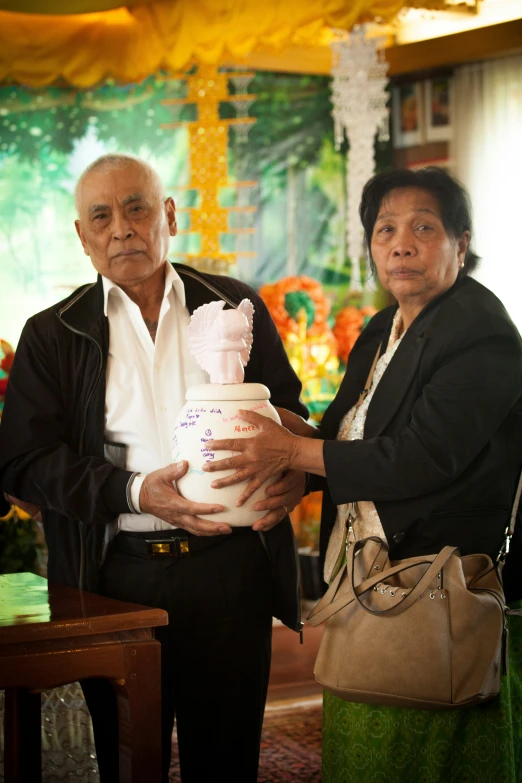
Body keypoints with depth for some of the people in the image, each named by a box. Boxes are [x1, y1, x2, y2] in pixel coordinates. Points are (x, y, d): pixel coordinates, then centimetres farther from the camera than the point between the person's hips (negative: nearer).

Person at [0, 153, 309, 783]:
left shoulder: (237, 307, 10)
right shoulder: (52, 335, 6)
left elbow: (288, 413, 16)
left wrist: (293, 471, -7)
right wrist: (134, 493, -16)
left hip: (229, 566, 1)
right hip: (116, 577, 0)